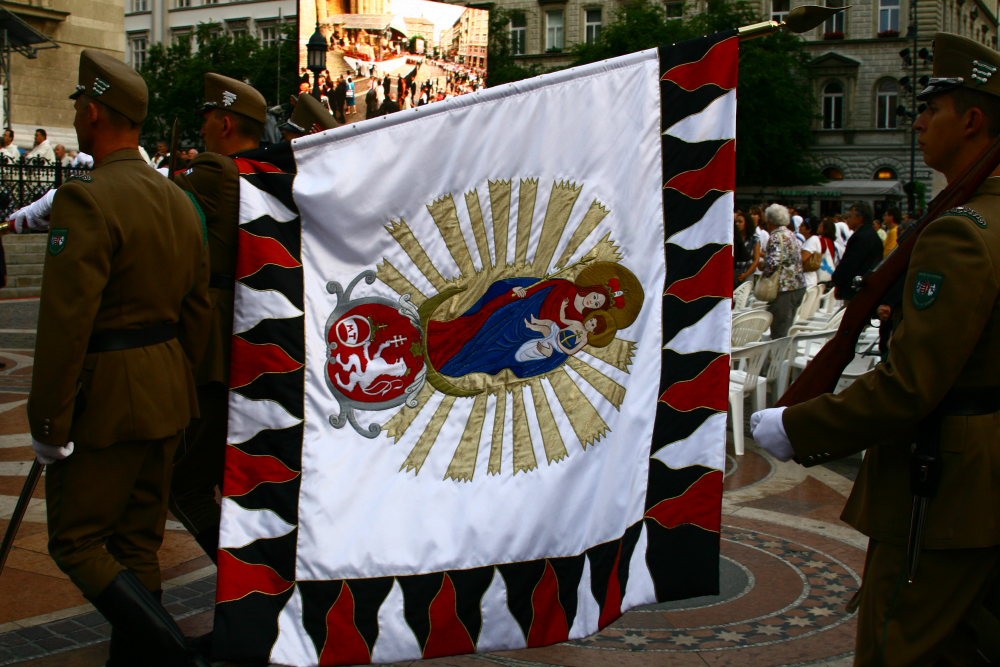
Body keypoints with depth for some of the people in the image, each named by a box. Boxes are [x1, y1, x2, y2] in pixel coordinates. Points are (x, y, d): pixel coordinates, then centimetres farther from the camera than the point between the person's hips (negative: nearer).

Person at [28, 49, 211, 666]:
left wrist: (49, 423, -16)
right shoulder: (179, 200, 9)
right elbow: (198, 309, 13)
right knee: (139, 539, 16)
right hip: (167, 395, 8)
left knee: (76, 540, 2)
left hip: (105, 399, -8)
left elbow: (65, 323, -21)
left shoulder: (86, 200, -17)